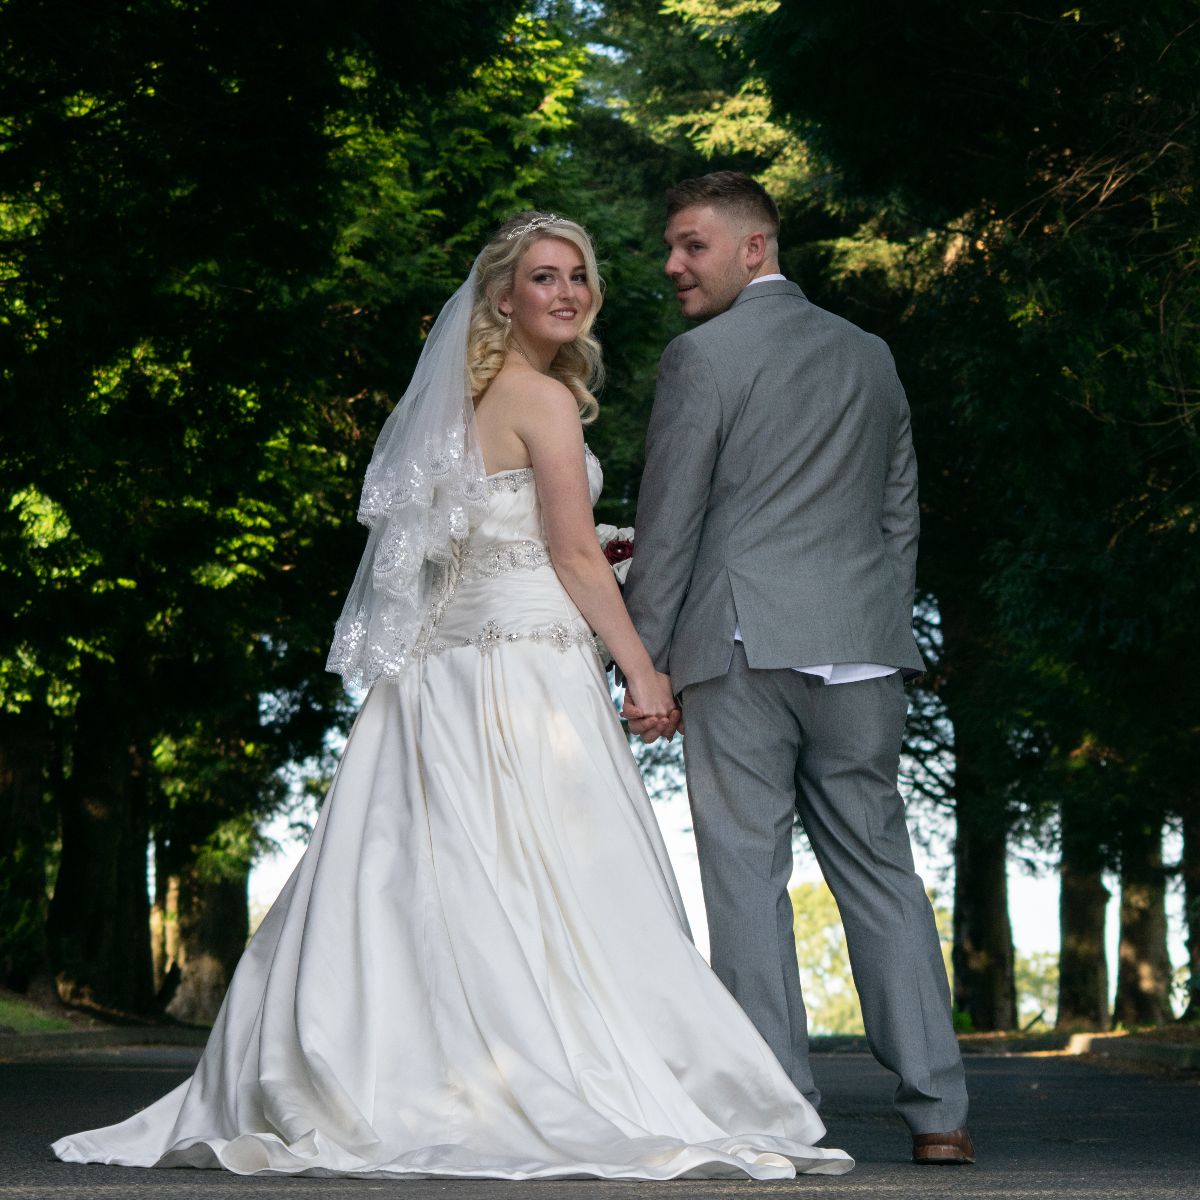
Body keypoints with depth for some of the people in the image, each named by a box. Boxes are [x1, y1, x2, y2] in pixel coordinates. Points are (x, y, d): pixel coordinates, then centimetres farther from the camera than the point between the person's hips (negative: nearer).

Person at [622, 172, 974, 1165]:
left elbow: (668, 526, -5)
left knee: (748, 877, -1)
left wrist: (644, 664, 1)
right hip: (861, 649, 6)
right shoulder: (869, 355, 16)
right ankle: (939, 1111, 4)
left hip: (743, 647, -5)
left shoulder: (704, 355, -3)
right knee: (880, 870, 7)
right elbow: (900, 515, 18)